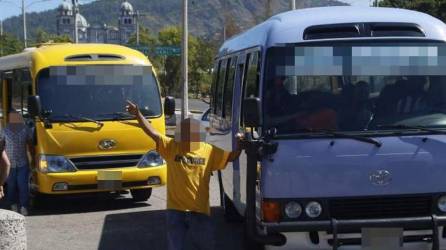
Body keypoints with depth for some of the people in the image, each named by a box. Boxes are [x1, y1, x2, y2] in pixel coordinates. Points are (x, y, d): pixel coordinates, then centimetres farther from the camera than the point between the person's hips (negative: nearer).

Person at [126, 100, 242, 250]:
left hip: (200, 210, 1)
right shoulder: (170, 147, -3)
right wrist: (138, 114, -23)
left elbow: (232, 156, 4)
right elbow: (152, 132, -11)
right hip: (176, 209, -1)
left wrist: (239, 144, -16)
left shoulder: (209, 151, 0)